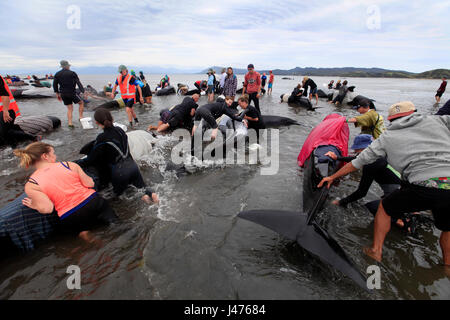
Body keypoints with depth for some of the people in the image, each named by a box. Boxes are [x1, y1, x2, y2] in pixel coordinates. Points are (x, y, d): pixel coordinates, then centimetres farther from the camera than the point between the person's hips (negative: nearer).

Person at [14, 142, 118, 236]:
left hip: (70, 219, 0)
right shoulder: (69, 165, 1)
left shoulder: (30, 185, 0)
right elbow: (89, 184, -2)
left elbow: (47, 208, -10)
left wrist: (34, 205, 11)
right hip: (93, 202, 1)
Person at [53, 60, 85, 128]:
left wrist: (57, 94, 19)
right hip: (72, 93, -5)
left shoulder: (57, 74, 9)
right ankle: (81, 117, 7)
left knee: (70, 108, 11)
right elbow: (78, 83, -11)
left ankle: (70, 123, 2)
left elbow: (55, 84, 11)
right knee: (81, 103, 17)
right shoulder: (72, 73, -5)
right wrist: (83, 92, -14)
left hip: (63, 94, 5)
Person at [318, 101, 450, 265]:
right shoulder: (436, 121, 16)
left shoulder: (387, 137, 13)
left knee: (384, 208, 23)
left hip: (423, 188, -2)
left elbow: (357, 162, 18)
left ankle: (376, 251, 30)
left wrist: (332, 177, 28)